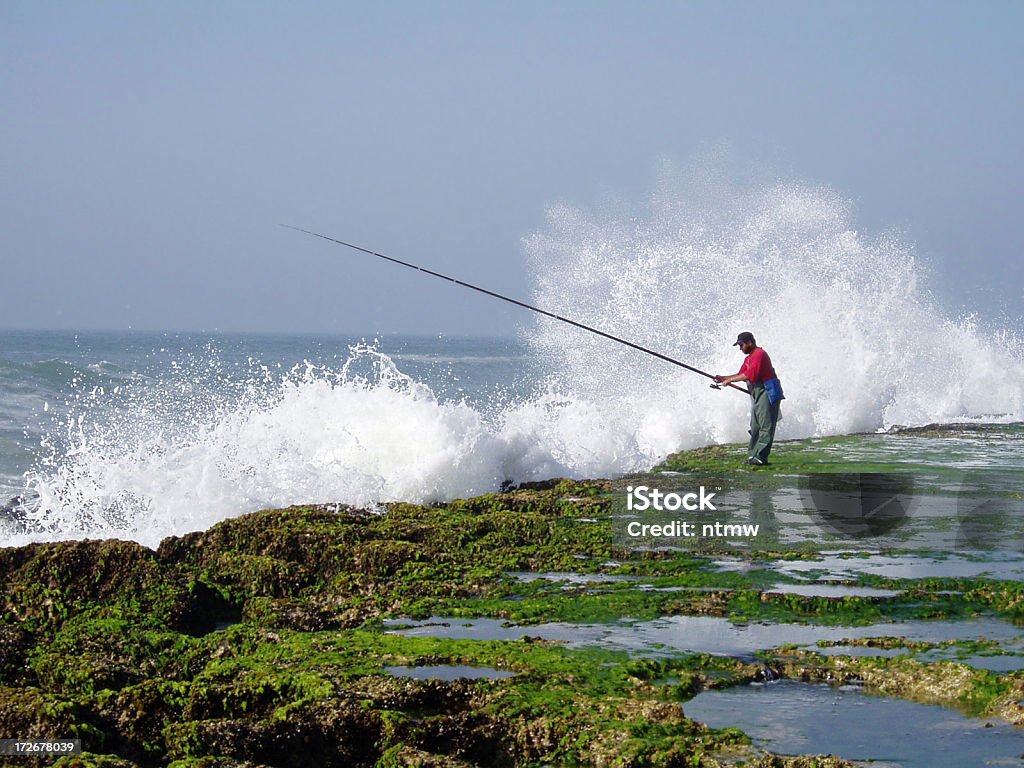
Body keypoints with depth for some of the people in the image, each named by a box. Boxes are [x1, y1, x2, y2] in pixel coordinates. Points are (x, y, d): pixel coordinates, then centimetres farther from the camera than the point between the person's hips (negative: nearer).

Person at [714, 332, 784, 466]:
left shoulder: (759, 354, -14)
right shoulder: (749, 358, 19)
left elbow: (749, 375, -22)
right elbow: (741, 374, 18)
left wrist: (729, 380, -15)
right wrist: (724, 378, 5)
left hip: (767, 393, -11)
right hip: (757, 395, 11)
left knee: (765, 427, -10)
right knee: (755, 427, 10)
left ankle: (760, 457, -14)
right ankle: (752, 456, 11)